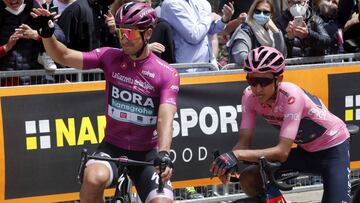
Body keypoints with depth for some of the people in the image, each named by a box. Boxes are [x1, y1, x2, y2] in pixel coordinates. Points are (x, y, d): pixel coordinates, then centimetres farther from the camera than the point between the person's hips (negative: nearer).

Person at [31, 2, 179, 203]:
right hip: (113, 147, 0)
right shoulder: (110, 57, -3)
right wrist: (46, 33, -23)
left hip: (147, 153, 0)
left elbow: (165, 119, -22)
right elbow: (64, 56, -4)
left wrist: (164, 154, -38)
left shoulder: (167, 73, -10)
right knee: (93, 178, -32)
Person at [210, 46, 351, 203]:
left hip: (333, 149, -5)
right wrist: (227, 158, -38)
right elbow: (244, 142, -16)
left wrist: (236, 154, -46)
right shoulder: (250, 96, -16)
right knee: (248, 180, -11)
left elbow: (282, 152, -37)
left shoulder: (291, 96, -33)